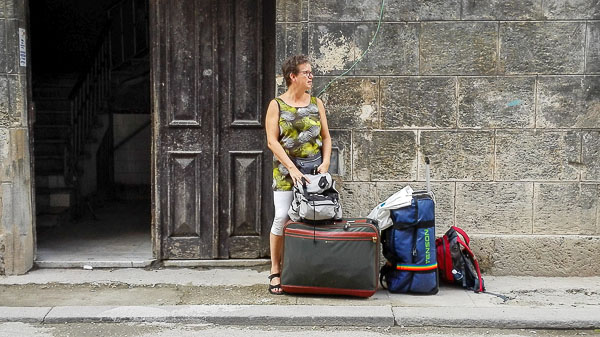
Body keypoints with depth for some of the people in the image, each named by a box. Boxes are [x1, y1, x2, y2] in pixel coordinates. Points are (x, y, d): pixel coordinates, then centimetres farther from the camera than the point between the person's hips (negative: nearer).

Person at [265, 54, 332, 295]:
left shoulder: (316, 103, 11)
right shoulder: (277, 105, 1)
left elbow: (326, 137, 13)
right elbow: (272, 140, -6)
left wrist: (326, 162, -3)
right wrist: (292, 168, -15)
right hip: (286, 171, -3)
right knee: (282, 217, -11)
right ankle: (275, 271, 0)